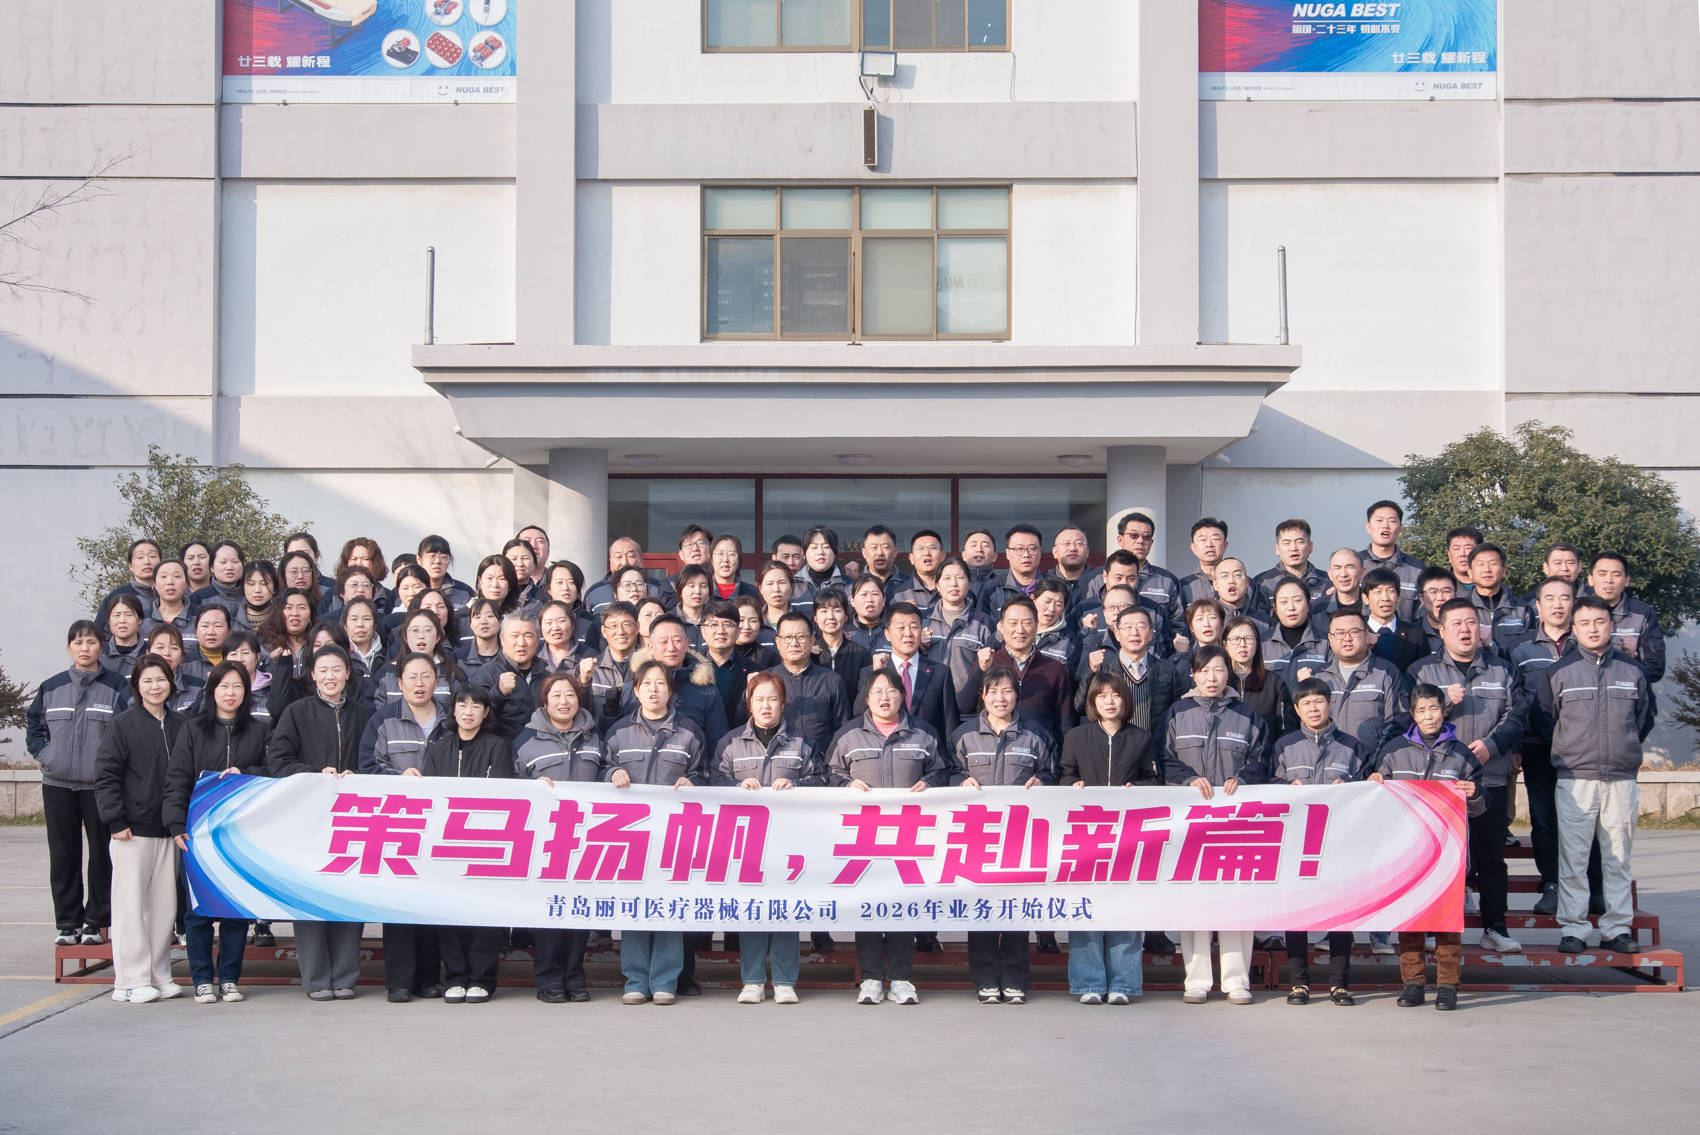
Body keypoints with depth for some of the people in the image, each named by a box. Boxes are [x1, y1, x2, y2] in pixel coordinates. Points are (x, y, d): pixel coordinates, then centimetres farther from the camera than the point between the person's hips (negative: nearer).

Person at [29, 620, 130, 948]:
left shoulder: (117, 687, 0)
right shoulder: (51, 687, 9)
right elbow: (33, 726, 18)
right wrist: (43, 755, 4)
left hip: (100, 784, -2)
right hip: (58, 785, 2)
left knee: (102, 853, 1)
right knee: (63, 855, 6)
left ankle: (96, 921, 9)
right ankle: (67, 922, 13)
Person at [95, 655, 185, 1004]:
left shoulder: (179, 725, 10)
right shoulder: (123, 725, -4)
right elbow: (106, 775, -7)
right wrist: (116, 820, -13)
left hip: (168, 830, 5)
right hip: (133, 830, -5)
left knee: (165, 904, 7)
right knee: (131, 904, -2)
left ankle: (159, 976, 15)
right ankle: (131, 981, 3)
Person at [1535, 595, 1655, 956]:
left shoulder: (1633, 671, 9)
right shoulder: (1558, 672, 4)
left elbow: (1644, 719, 19)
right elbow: (1543, 721, 10)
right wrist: (1570, 750, 9)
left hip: (1622, 780, 2)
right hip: (1575, 779, -2)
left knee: (1619, 858, 6)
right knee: (1573, 859, -3)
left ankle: (1618, 928, 13)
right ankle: (1572, 929, 2)